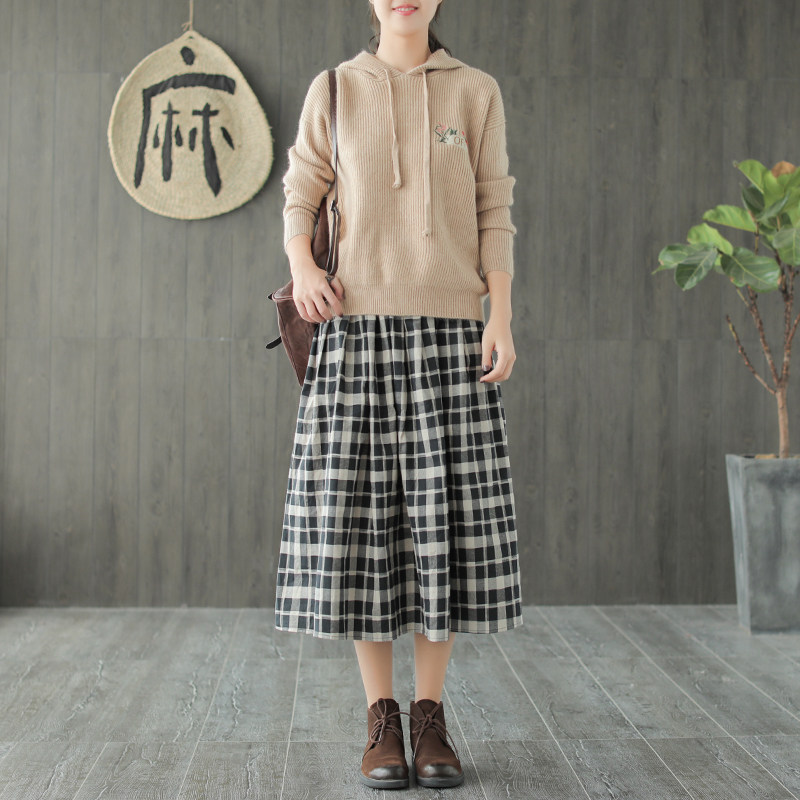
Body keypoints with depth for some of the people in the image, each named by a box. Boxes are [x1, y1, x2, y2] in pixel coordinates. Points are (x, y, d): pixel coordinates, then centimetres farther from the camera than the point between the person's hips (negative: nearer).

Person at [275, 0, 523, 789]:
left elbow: (494, 214, 7)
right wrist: (302, 267, -10)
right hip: (357, 328, 0)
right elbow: (300, 198, 11)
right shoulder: (334, 90, 9)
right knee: (359, 518, -2)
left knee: (446, 519, -2)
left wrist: (501, 317, -5)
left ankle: (429, 716, 12)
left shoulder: (476, 92, 9)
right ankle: (381, 718, 10)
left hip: (448, 332, 0)